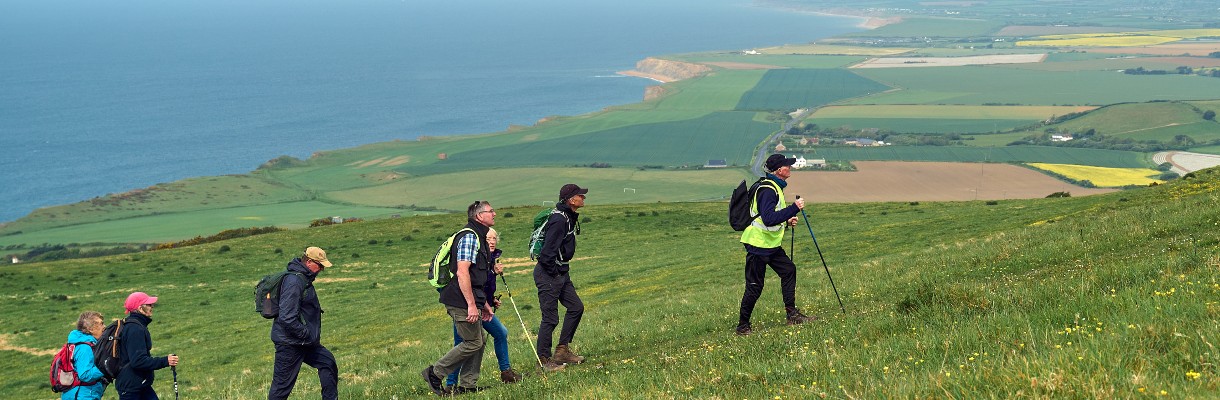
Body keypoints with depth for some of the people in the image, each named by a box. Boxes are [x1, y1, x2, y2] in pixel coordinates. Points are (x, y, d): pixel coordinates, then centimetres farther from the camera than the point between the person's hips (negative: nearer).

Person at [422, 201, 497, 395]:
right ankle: (434, 373, 0)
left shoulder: (478, 238, 20)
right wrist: (471, 304, -26)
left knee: (479, 340, 12)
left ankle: (467, 385, 16)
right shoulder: (469, 237, -15)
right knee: (473, 342, -6)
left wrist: (484, 304, 26)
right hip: (461, 301, -11)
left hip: (469, 300, 11)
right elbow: (462, 272, -24)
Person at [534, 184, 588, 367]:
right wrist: (553, 273, -17)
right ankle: (544, 359, 5)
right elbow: (548, 250, -27)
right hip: (548, 275, -10)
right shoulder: (559, 219, -23)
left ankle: (562, 350, 19)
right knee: (550, 318, -4)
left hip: (561, 273, 10)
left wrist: (562, 272, 17)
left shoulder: (570, 217, 10)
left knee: (576, 307, 12)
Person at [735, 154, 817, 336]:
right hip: (758, 245, -10)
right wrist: (794, 208, -28)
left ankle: (792, 315, 13)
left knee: (789, 270, 8)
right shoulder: (767, 190, -20)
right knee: (754, 286, -4)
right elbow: (768, 219, -31)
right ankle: (743, 326, 4)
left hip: (772, 244, 10)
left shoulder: (775, 187, 13)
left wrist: (787, 220, 10)